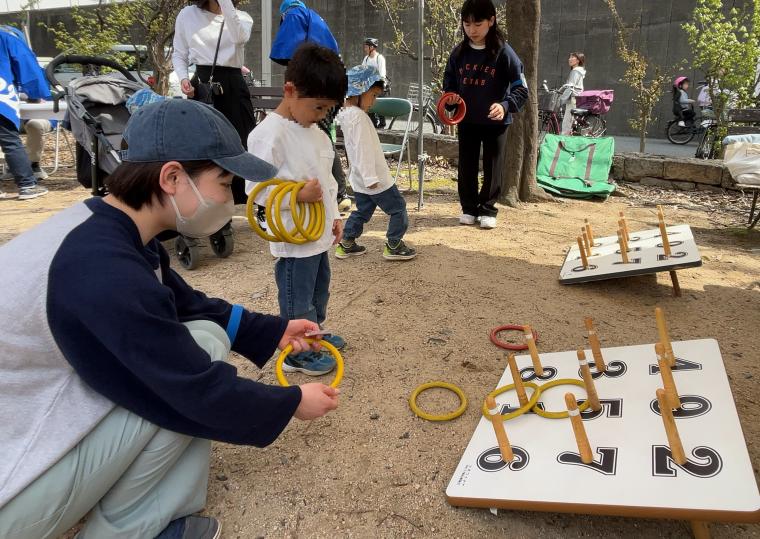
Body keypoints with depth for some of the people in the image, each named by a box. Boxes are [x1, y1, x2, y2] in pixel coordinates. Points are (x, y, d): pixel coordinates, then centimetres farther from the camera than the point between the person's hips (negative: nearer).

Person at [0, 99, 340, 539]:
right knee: (202, 344, -18)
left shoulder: (109, 232, -1)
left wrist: (273, 332, 15)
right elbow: (198, 392, -24)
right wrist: (291, 403, -7)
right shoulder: (105, 271, -32)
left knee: (205, 333, 4)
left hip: (40, 421, 9)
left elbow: (188, 305, 14)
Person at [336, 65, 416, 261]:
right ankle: (394, 246, 9)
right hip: (373, 178, -9)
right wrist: (370, 177, -25)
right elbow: (363, 149, -25)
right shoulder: (359, 116, -20)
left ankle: (346, 244, 23)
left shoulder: (346, 113, 10)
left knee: (362, 211, 20)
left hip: (360, 178, 9)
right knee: (398, 208, 3)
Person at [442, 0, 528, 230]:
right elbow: (449, 85, 12)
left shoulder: (504, 52, -12)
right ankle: (469, 208, 24)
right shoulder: (458, 53, -1)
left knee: (493, 168, 5)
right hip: (466, 121, 3)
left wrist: (505, 106, -30)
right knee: (466, 167, 8)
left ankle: (488, 210, 20)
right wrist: (450, 98, -9)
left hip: (496, 122, -3)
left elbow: (521, 89, -12)